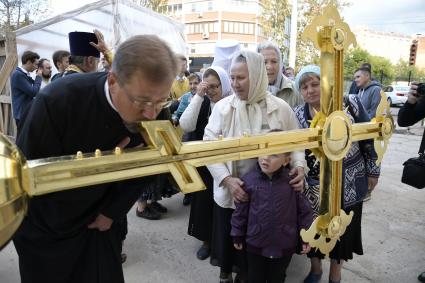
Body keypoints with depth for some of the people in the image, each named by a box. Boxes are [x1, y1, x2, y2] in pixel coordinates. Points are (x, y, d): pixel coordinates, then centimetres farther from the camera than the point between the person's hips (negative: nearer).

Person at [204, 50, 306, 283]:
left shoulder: (280, 108, -6)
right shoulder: (222, 107, -6)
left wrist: (299, 165, -17)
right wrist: (226, 179, -19)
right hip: (230, 191, 0)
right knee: (228, 239, 18)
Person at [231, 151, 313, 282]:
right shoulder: (248, 180, -14)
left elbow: (304, 210, -4)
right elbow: (240, 211, -3)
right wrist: (237, 235, 5)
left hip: (285, 245, 0)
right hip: (255, 243, 0)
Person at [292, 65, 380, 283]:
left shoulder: (350, 104, -10)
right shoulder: (297, 115, -6)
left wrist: (373, 171, 2)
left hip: (349, 185, 0)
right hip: (315, 186, 1)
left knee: (343, 231, 15)